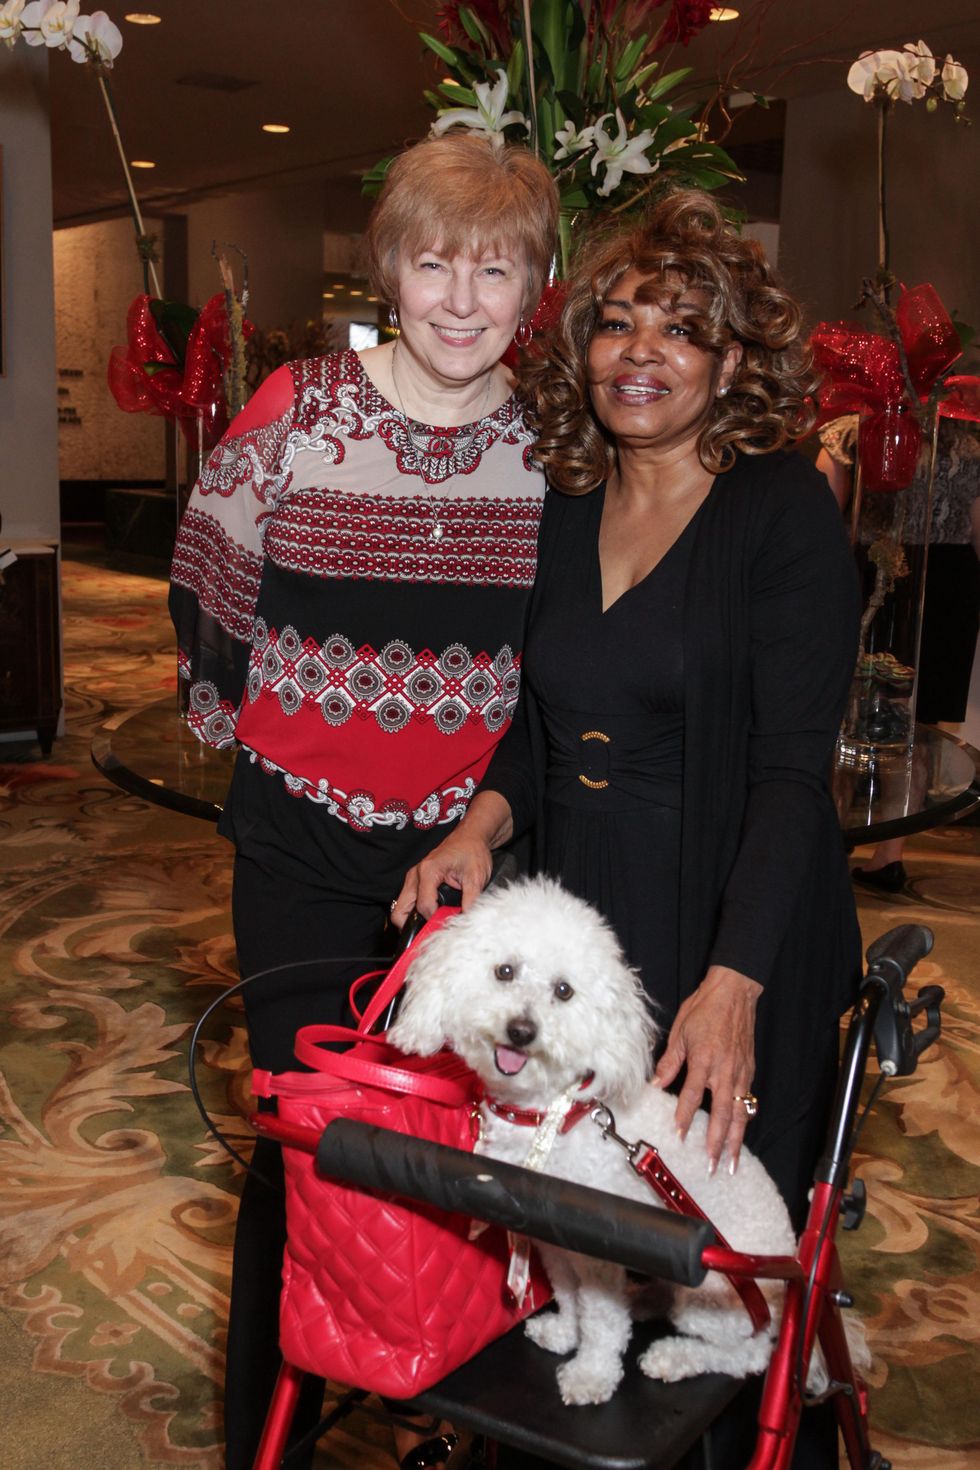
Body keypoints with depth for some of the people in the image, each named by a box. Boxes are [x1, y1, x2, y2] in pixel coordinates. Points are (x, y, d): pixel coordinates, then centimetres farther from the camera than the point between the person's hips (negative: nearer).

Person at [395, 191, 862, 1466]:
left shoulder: (787, 514, -10)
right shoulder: (564, 510, 7)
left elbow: (792, 769, -17)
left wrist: (732, 985, -26)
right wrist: (484, 821, -4)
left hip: (740, 947, -5)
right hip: (579, 932, 5)